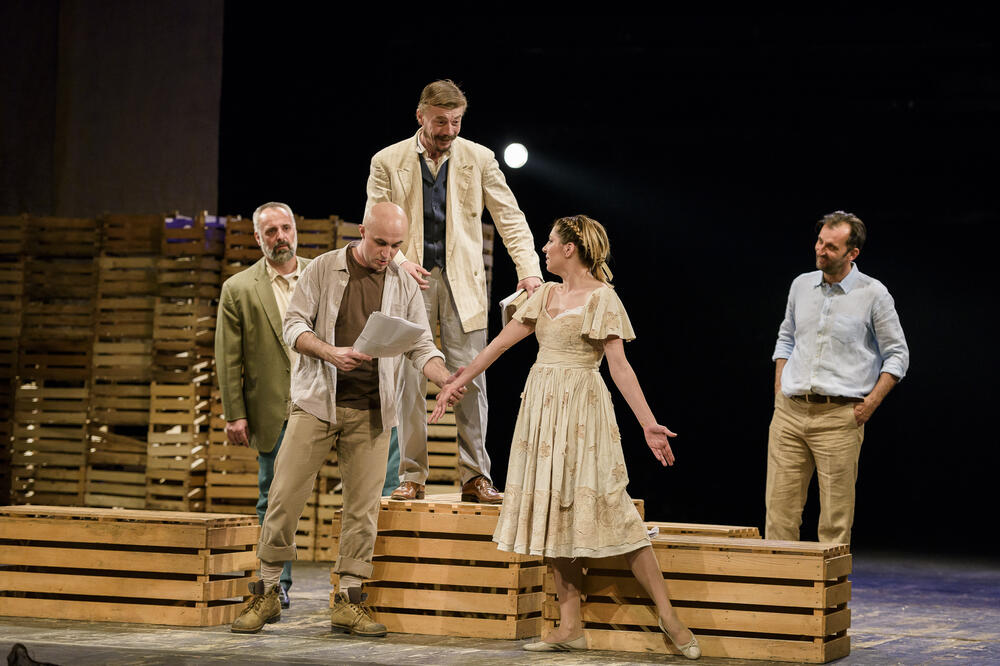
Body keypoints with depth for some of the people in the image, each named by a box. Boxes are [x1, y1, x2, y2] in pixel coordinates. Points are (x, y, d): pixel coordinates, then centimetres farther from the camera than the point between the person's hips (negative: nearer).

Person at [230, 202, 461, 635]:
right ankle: (266, 594, 6)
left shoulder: (404, 286, 8)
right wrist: (330, 352, -19)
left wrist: (446, 380, -13)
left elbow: (421, 347, 6)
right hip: (316, 402, -2)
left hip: (371, 411, 2)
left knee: (363, 505, 1)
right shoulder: (324, 269, 1)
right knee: (285, 495, -5)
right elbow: (293, 324, -1)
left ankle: (348, 603, 9)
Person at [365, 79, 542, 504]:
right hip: (411, 280, -1)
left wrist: (529, 269, -9)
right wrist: (400, 261, -16)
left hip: (462, 283, 1)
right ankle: (411, 477, 5)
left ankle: (475, 477, 2)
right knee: (409, 380, -2)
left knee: (470, 378, -3)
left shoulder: (479, 159, 4)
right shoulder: (388, 162, 2)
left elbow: (510, 218, 3)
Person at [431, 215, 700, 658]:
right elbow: (502, 341, 17)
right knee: (554, 512, 4)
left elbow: (619, 365, -13)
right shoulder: (547, 295, 13)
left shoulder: (601, 297, -8)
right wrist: (457, 383, 18)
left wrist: (648, 424, -20)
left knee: (606, 509, -11)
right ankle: (570, 627, 7)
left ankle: (668, 618, -6)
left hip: (581, 409, -7)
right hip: (542, 408, 7)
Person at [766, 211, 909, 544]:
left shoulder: (874, 294, -3)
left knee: (836, 516, -3)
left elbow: (897, 355, 2)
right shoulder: (801, 285, 11)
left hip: (839, 416, -4)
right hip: (789, 412, 4)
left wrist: (869, 404, -6)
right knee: (779, 506, 2)